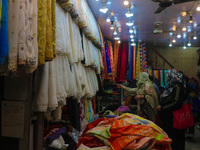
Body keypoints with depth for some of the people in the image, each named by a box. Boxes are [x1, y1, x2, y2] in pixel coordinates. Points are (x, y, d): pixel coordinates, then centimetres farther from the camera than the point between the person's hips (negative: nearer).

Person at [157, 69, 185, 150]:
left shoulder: (177, 86, -14)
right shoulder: (171, 86, 12)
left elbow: (177, 103, -22)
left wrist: (162, 107, -17)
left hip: (173, 118, -8)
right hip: (167, 116, 8)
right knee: (167, 135, 13)